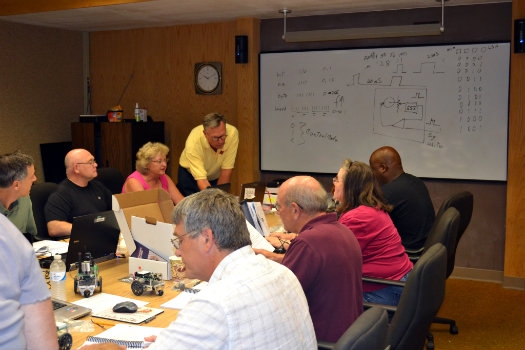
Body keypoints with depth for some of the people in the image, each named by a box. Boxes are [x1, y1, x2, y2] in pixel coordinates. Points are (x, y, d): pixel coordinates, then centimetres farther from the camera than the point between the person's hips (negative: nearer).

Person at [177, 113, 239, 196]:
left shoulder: (232, 133, -29)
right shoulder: (193, 142, -34)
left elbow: (226, 170, -22)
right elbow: (201, 180, -37)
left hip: (217, 176, 2)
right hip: (190, 177, -1)